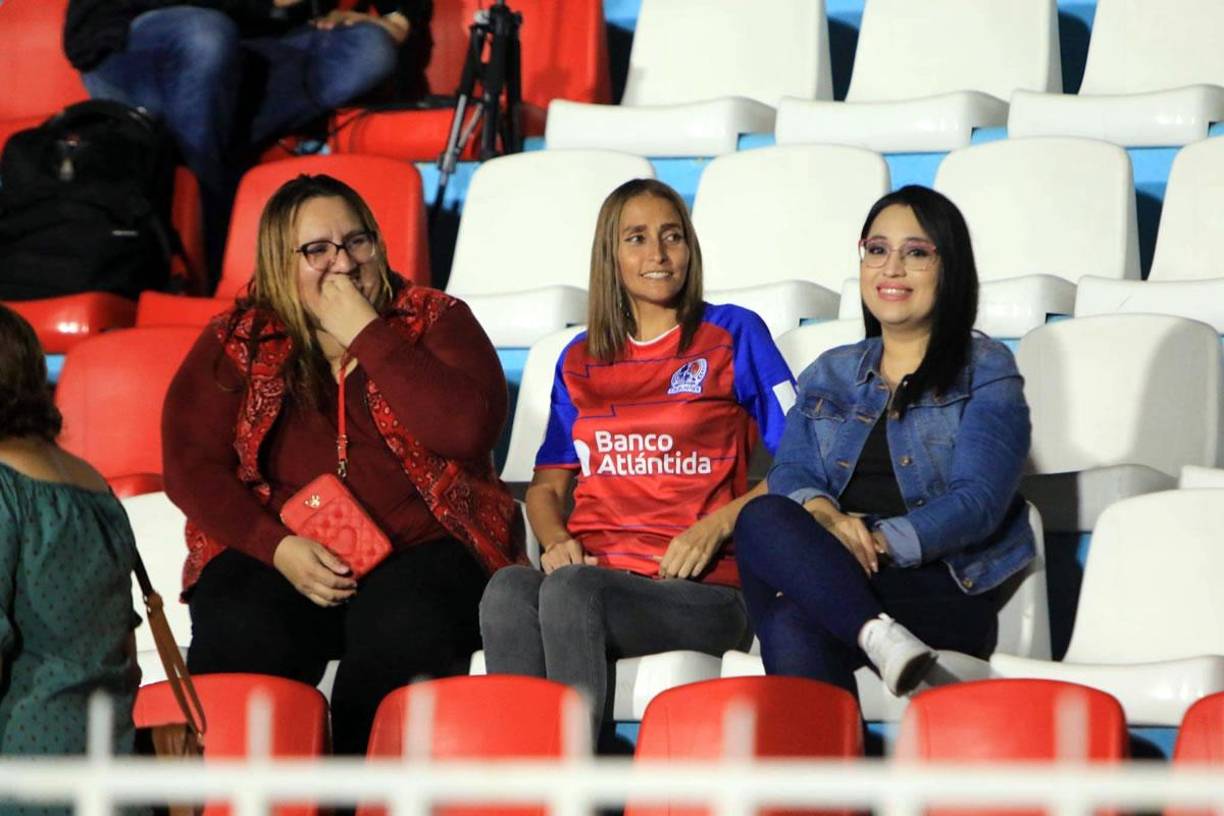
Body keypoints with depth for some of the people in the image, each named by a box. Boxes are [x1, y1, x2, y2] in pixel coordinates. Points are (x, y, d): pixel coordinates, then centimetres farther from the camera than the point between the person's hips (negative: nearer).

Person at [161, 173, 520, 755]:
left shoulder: (435, 323, 8)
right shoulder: (237, 343, 11)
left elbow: (466, 429, -10)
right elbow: (191, 466, 3)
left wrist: (367, 335, -9)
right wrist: (277, 546, -12)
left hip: (418, 549, -1)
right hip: (270, 556, 1)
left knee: (404, 638, -35)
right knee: (241, 640, -32)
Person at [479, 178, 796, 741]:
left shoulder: (734, 335, 12)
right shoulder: (580, 361, 24)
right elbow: (546, 486, 26)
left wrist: (717, 525, -8)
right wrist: (557, 541, 2)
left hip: (699, 586, -3)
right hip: (593, 569, 3)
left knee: (569, 588, -36)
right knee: (508, 588, -33)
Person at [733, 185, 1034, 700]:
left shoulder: (986, 373, 11)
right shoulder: (828, 375, 27)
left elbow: (978, 502, -3)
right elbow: (790, 472, 10)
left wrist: (880, 541, -19)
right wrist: (821, 514, -16)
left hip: (939, 590, -4)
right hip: (831, 582, 4)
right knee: (765, 517, -34)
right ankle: (880, 637, -47)